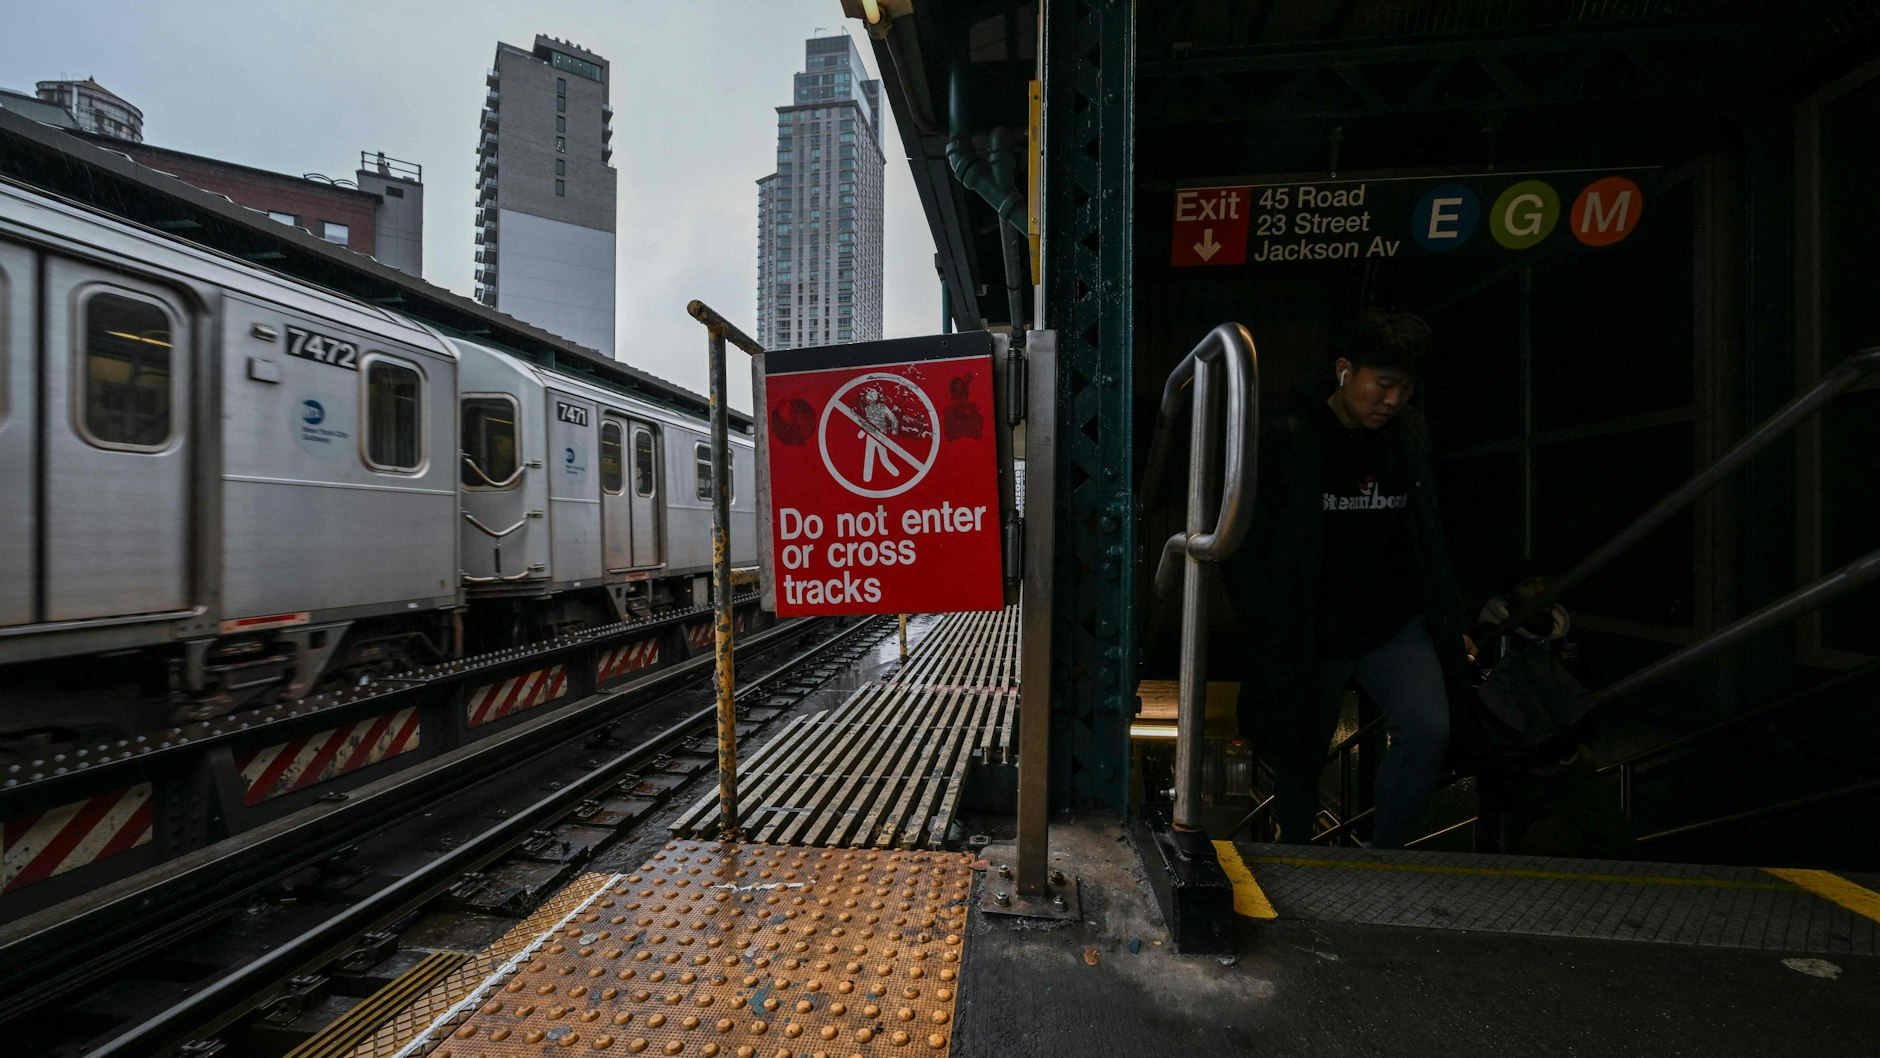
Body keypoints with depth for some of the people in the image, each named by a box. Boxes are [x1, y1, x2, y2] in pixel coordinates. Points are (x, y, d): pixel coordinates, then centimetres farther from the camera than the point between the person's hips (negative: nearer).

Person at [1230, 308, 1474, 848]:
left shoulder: (1410, 435, 4)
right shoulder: (1287, 441, -11)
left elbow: (1426, 538, 14)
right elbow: (1248, 549, -9)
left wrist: (1448, 623, 13)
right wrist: (1275, 631, -12)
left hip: (1396, 625, 4)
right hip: (1311, 637, -3)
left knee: (1428, 731, -18)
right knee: (1300, 759, 11)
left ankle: (1382, 853, 7)